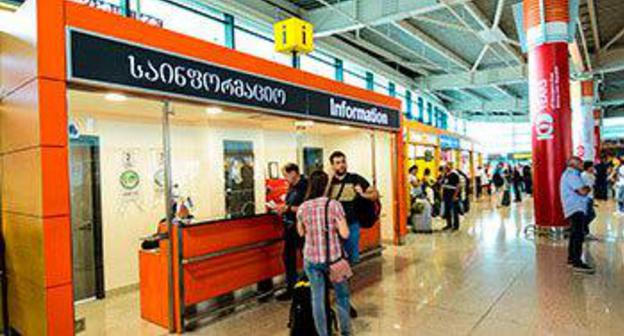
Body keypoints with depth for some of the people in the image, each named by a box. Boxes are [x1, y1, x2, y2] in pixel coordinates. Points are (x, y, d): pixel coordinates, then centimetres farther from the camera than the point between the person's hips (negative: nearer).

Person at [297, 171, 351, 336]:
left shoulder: (302, 208, -3)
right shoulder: (334, 204, -12)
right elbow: (344, 234, -14)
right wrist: (335, 224, 4)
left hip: (311, 258, 2)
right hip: (333, 257, -2)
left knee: (317, 297, 11)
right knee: (341, 295, 17)